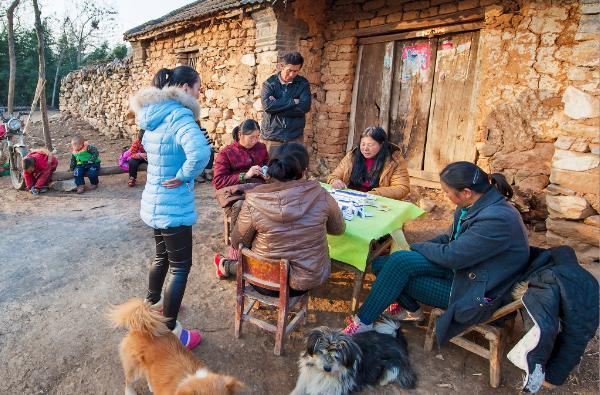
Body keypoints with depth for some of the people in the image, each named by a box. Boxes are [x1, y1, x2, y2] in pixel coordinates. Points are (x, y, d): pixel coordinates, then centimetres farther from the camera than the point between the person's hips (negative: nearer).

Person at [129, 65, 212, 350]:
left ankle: (152, 302, 47)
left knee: (162, 257, 27)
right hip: (172, 206, -9)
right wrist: (183, 176, -23)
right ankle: (170, 330, 15)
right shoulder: (180, 116, -22)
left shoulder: (154, 115, 6)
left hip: (155, 202, 9)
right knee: (180, 266, 5)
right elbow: (200, 152, -41)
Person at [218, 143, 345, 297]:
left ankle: (228, 267, 57)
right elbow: (339, 229, 0)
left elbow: (238, 242, -5)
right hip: (311, 278, 3)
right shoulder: (320, 194, -18)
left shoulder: (254, 200, -21)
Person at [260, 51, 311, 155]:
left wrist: (277, 106, -10)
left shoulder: (303, 83, 5)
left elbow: (305, 106, -10)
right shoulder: (270, 83, 3)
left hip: (294, 137, 1)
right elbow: (267, 105, -15)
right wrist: (293, 102, -14)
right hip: (271, 137, 0)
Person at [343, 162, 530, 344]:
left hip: (476, 292, -8)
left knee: (401, 262, -22)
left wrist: (417, 247, -8)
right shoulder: (479, 204, -2)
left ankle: (364, 321, -4)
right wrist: (422, 248, -1)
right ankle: (410, 309, 22)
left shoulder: (497, 219, -30)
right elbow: (453, 238, 12)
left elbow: (451, 256, -25)